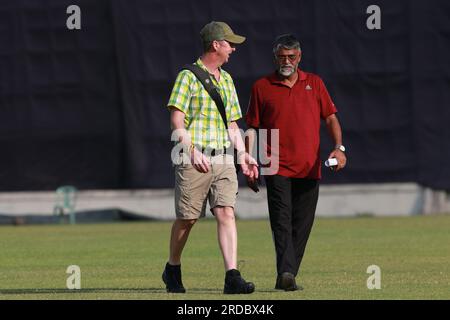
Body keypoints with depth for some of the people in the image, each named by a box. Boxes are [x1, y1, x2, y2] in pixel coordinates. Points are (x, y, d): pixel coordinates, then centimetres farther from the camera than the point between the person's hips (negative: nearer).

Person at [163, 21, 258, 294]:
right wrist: (192, 152, -22)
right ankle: (173, 270, 24)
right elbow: (177, 121, -11)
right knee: (187, 218, 2)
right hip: (194, 159, -5)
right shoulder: (188, 77, -3)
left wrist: (243, 154, 14)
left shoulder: (226, 79, 19)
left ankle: (233, 277, -18)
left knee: (227, 212, -10)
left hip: (223, 158, 5)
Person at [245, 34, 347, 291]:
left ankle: (288, 278, 10)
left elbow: (330, 117, 9)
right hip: (277, 168, -3)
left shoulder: (314, 83, 12)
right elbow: (252, 128, 10)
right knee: (282, 221, -15)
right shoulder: (262, 87, 7)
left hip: (309, 169, 3)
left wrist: (339, 148, -7)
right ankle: (286, 273, -27)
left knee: (302, 226, 3)